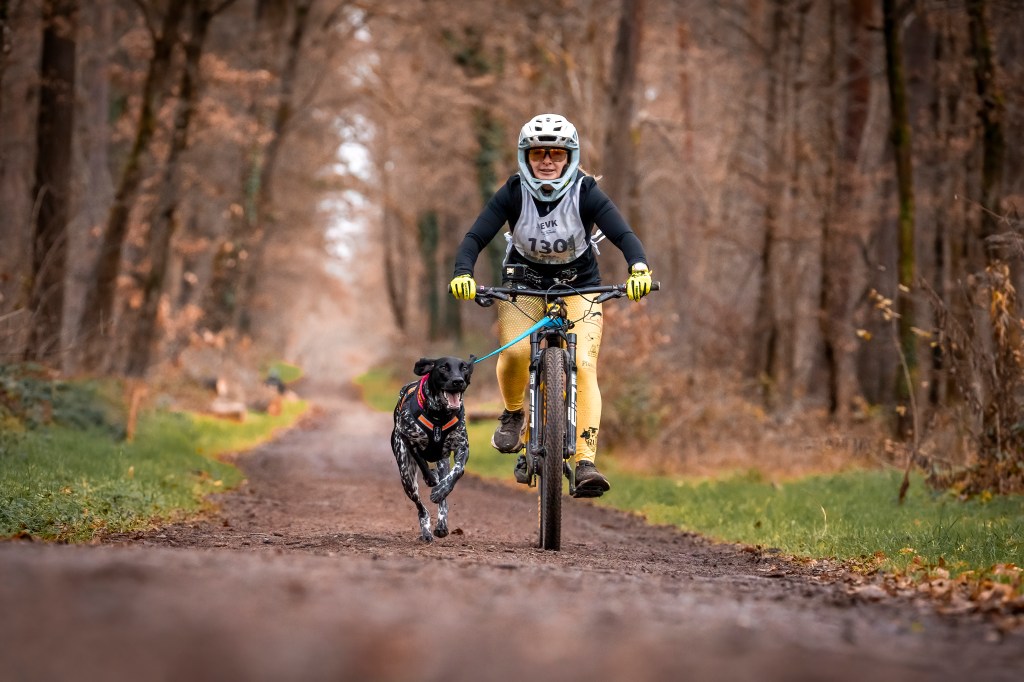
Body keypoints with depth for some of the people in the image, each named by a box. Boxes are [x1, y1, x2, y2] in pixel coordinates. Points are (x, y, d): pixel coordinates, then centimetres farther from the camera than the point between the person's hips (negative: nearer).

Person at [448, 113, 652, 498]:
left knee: (583, 364, -22)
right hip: (523, 285, 1)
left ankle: (585, 462, -27)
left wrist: (639, 269, -50)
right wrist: (463, 274, -42)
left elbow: (623, 235, -29)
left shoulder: (586, 194, -18)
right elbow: (475, 238, -22)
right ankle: (513, 414, 5)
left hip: (578, 288, -1)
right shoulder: (513, 194, -16)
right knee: (515, 352, -26)